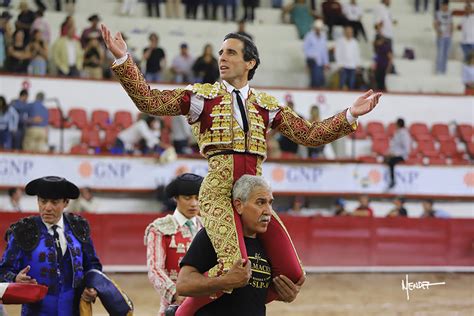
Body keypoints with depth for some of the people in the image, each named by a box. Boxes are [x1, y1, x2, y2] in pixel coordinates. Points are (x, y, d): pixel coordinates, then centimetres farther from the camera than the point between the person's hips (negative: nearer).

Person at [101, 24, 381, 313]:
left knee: (292, 275, -6)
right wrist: (123, 59, -10)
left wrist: (350, 116, 5)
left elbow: (309, 135, 15)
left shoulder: (266, 105, 17)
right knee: (234, 268, -29)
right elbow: (149, 101, 0)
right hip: (219, 190, -4)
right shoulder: (202, 96, 8)